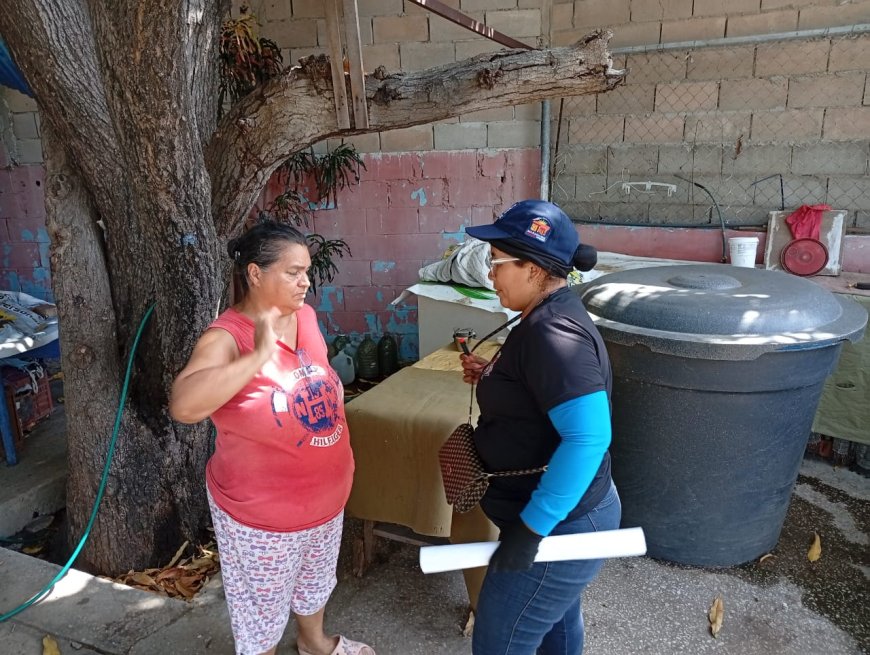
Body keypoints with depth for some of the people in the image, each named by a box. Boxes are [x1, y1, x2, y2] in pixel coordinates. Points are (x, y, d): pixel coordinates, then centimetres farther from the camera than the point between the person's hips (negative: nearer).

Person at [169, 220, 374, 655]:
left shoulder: (306, 316, -5)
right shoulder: (227, 337, -26)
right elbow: (184, 405, -43)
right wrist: (259, 355, -44)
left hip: (325, 494, 7)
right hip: (262, 511, -7)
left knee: (315, 579, 31)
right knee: (262, 607, 18)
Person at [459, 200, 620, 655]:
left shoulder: (553, 334, -27)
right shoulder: (550, 317, 5)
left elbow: (588, 438, -33)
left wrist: (531, 527, -30)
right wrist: (491, 378, 2)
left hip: (556, 526, -10)